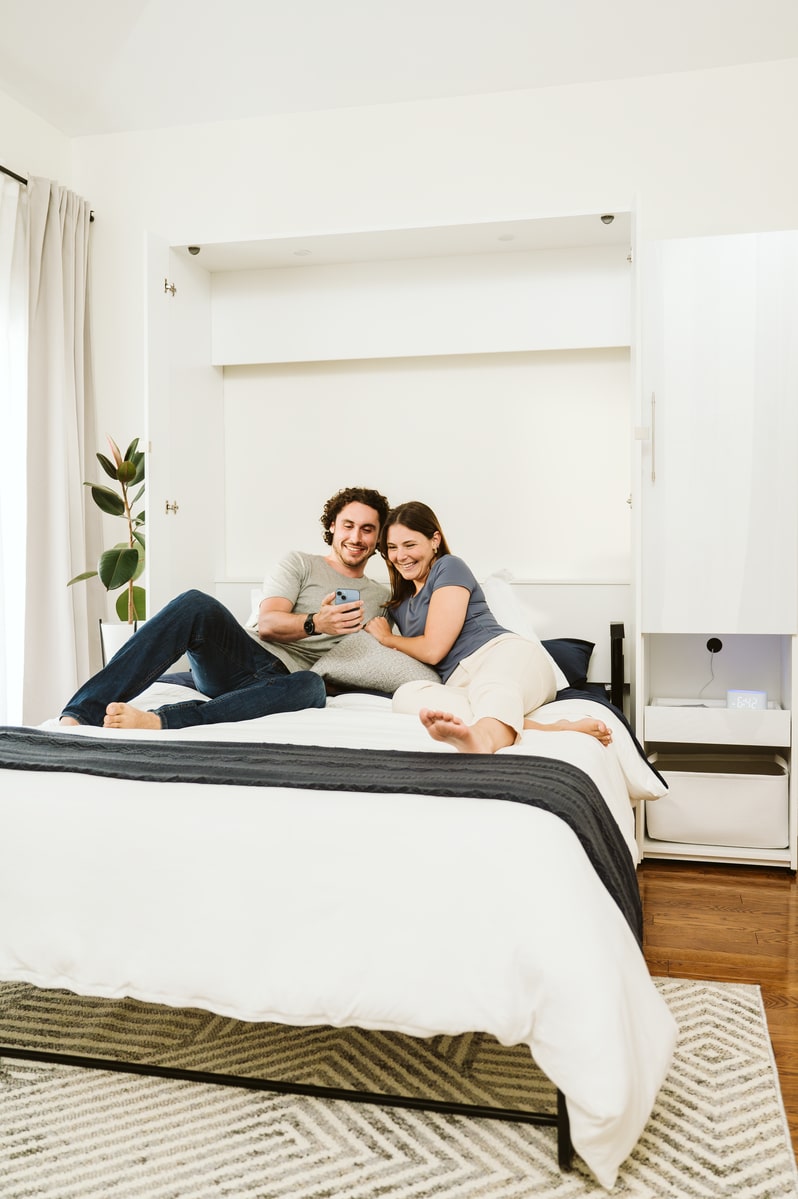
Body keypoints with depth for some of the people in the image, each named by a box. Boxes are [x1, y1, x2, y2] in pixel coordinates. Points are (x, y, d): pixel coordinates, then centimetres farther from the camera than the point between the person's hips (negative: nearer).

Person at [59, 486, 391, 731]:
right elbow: (267, 623, 0)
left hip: (285, 678, 0)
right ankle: (77, 715, -40)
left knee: (312, 686, -40)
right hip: (245, 657, 0)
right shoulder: (301, 563, 16)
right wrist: (315, 623, -18)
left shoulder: (380, 596, 25)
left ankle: (159, 721, -53)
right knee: (195, 604, -32)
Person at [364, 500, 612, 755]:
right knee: (406, 694, -31)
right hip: (459, 685, 4)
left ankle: (483, 738, -80)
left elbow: (433, 649, -1)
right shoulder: (398, 605, 28)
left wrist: (387, 638, 17)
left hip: (507, 655, -4)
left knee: (491, 687, -41)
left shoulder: (449, 567, 6)